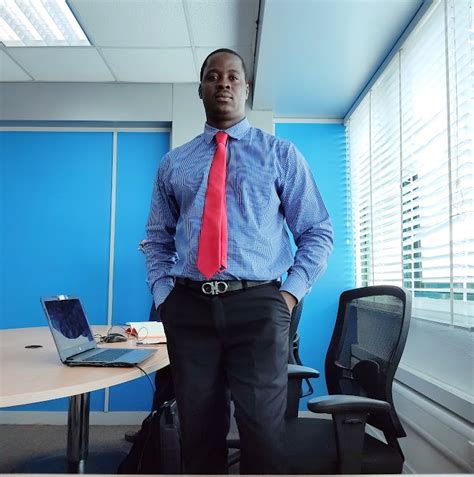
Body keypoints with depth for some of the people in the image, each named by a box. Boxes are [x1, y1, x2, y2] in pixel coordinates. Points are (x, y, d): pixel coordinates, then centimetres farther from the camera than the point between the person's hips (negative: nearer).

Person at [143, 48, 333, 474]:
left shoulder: (280, 154, 8)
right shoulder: (173, 163, 15)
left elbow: (318, 231, 6)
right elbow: (158, 238, 18)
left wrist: (291, 292, -5)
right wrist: (163, 294, 4)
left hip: (257, 306, -2)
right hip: (188, 309, 2)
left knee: (263, 434, 2)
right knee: (199, 433, 11)